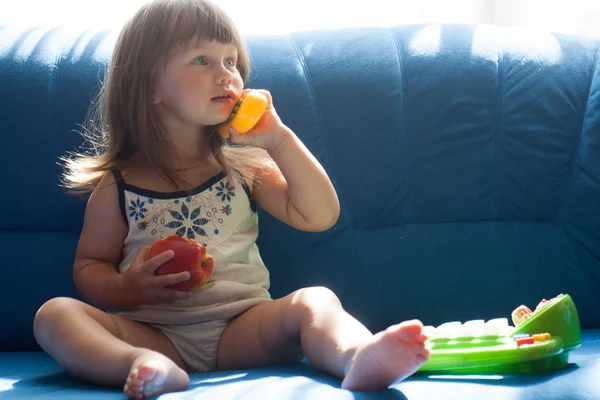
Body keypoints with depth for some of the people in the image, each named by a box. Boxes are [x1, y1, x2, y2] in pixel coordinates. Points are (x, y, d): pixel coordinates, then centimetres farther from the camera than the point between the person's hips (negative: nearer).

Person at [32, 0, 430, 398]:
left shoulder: (244, 166, 11)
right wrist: (125, 290, -10)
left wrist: (280, 140, -3)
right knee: (54, 313, -24)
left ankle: (360, 356, -60)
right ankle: (147, 367, -51)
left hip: (241, 330, 1)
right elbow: (89, 265, 13)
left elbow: (319, 215, 4)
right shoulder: (117, 186, 7)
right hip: (153, 333, 0)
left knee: (315, 301, -27)